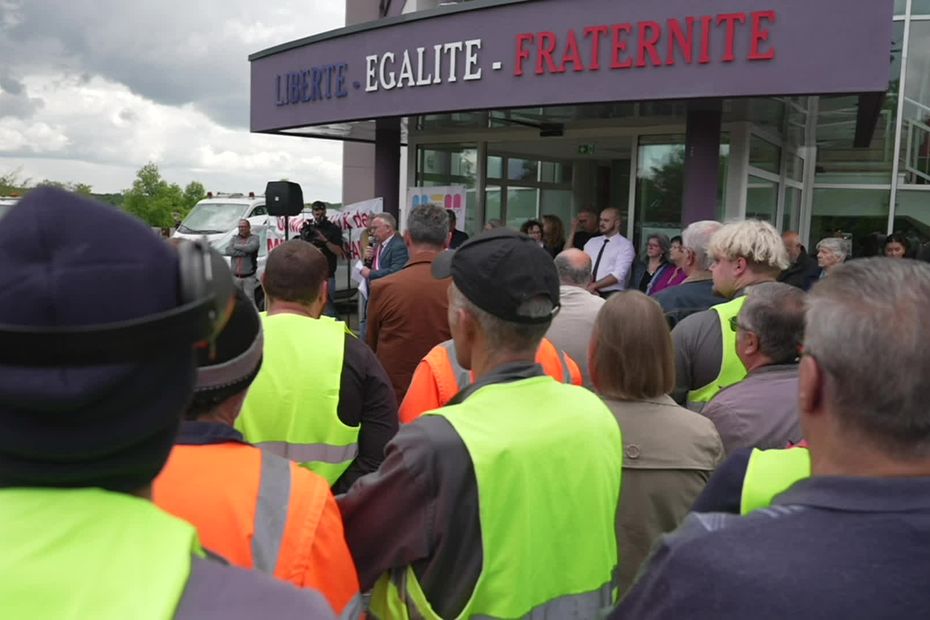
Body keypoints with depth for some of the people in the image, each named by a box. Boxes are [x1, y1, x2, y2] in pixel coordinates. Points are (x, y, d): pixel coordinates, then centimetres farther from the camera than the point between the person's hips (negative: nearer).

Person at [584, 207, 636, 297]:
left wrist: (594, 285, -14)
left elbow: (618, 275, -10)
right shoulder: (592, 242, 14)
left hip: (611, 294, -3)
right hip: (588, 293, 4)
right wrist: (587, 286, -11)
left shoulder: (625, 245, 0)